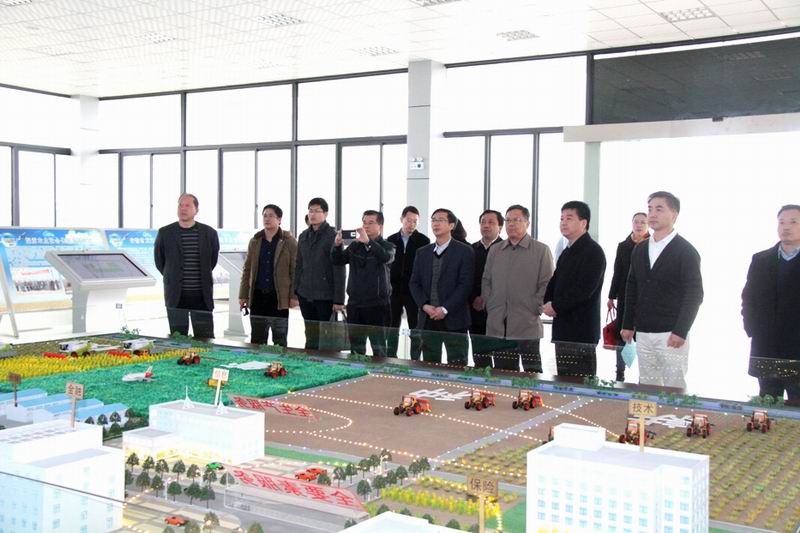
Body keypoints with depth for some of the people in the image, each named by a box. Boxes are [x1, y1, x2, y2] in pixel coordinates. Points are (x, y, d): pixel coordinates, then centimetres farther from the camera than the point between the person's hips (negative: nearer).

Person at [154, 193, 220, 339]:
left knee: (206, 339, 1)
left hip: (202, 295, 0)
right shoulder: (165, 233, 0)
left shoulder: (209, 233, 1)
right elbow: (159, 261, 13)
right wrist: (173, 277, 13)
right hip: (176, 296, 0)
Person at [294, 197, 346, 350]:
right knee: (310, 337, 13)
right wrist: (295, 291, 9)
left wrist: (338, 299, -15)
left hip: (325, 296, -5)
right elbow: (299, 266, 15)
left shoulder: (333, 236, -9)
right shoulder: (303, 236, 10)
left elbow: (339, 270, -11)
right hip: (305, 295, 6)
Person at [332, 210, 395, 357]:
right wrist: (337, 245, -18)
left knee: (379, 349, -3)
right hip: (354, 304, 4)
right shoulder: (355, 246, 11)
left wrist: (368, 242, -38)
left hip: (377, 306, -4)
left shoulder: (387, 246, -1)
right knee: (356, 348, 11)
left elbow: (386, 257, -23)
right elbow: (337, 260, 2)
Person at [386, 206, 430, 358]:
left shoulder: (423, 241, -1)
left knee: (415, 331, 2)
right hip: (394, 291, 3)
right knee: (392, 329, 8)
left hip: (413, 292, -2)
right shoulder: (391, 240, 6)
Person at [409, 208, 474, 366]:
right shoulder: (422, 252, 14)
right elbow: (414, 283, 11)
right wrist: (424, 305, -5)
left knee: (457, 364, -2)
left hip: (453, 319, -4)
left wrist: (445, 309, -14)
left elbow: (465, 284, -8)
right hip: (428, 318, 4)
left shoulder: (464, 251, -1)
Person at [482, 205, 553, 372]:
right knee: (502, 372, 9)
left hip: (527, 325, -4)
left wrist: (535, 310, -9)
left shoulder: (541, 250, 0)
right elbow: (486, 281, 17)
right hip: (497, 326, 4)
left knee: (532, 371, 0)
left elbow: (547, 285, -3)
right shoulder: (495, 250, 14)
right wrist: (488, 304, 5)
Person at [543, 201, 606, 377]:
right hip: (563, 329, 9)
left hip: (582, 331, -9)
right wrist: (547, 303, 0)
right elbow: (554, 283, 20)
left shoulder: (593, 251, -10)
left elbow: (584, 290, -19)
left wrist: (556, 307, -10)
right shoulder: (566, 253, 19)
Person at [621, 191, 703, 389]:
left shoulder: (685, 251, -6)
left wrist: (680, 332, -17)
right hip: (643, 333, 6)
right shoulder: (639, 249, 12)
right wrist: (627, 325, 12)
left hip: (671, 334, -5)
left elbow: (694, 294, -10)